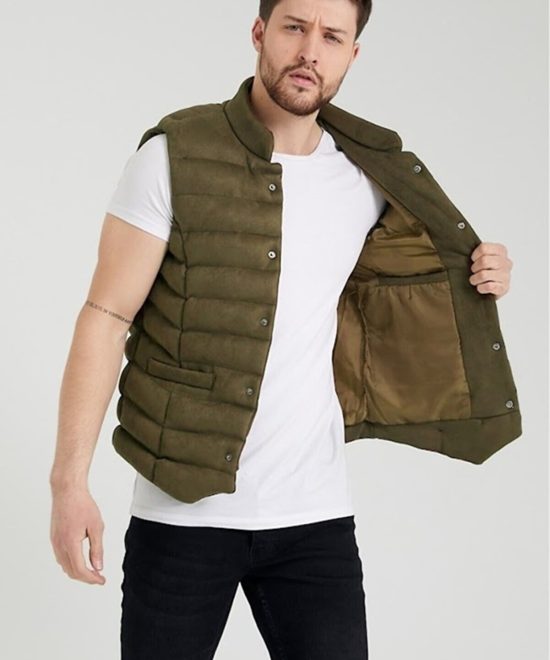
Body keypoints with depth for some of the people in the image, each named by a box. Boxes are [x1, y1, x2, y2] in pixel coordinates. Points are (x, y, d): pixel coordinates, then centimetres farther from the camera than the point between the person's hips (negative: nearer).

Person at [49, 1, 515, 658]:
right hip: (183, 510, -3)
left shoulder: (366, 181, 5)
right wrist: (70, 480, -16)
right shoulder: (175, 157, -7)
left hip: (315, 512, 3)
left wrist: (474, 279, 3)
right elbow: (106, 316, -9)